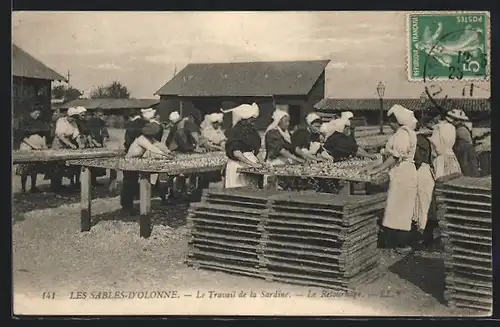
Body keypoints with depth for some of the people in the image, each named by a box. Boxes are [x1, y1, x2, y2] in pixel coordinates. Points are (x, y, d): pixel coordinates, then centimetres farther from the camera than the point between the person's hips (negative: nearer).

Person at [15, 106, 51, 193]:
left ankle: (33, 187, 13)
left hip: (39, 149, 4)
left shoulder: (41, 123, 13)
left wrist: (44, 145, 2)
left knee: (35, 169, 6)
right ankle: (23, 187, -2)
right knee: (25, 169, -8)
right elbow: (23, 137, -7)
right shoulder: (24, 123, -1)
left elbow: (44, 135, 18)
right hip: (27, 148, -4)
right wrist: (33, 145, -15)